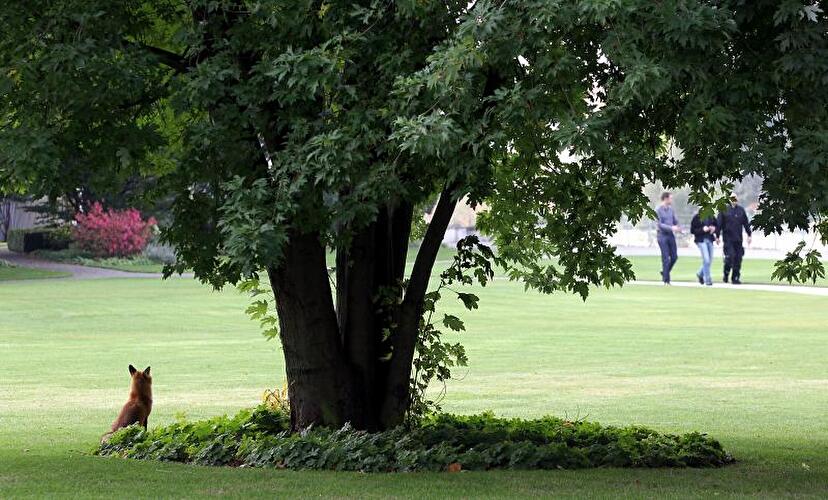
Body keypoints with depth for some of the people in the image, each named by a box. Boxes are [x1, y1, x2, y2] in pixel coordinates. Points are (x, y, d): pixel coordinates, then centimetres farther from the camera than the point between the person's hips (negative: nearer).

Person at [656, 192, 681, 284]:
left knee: (674, 257, 4)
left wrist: (677, 227, -7)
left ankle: (664, 272, 25)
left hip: (671, 235, 6)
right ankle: (666, 280, 2)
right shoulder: (658, 210, -10)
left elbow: (675, 221, 15)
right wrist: (671, 228, -24)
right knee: (666, 258, -5)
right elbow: (660, 224, -16)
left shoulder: (670, 209, 10)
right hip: (662, 236, -6)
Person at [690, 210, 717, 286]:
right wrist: (702, 229, -19)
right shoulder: (697, 217, -5)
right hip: (701, 240, -6)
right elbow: (692, 230, -7)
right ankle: (707, 280, -3)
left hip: (710, 240, 6)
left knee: (710, 260, 9)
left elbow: (717, 227, 18)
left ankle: (700, 274, 34)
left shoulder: (711, 217, 10)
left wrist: (714, 229, -5)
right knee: (706, 260, -12)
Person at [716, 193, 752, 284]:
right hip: (728, 238, -3)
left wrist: (749, 235, 12)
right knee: (729, 256, -13)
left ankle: (735, 278, 8)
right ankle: (726, 274, 7)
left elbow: (746, 223, 16)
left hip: (738, 239, 3)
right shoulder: (724, 210, 0)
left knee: (738, 258, 1)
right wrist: (717, 236, -3)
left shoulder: (741, 210, 11)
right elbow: (718, 223, 1)